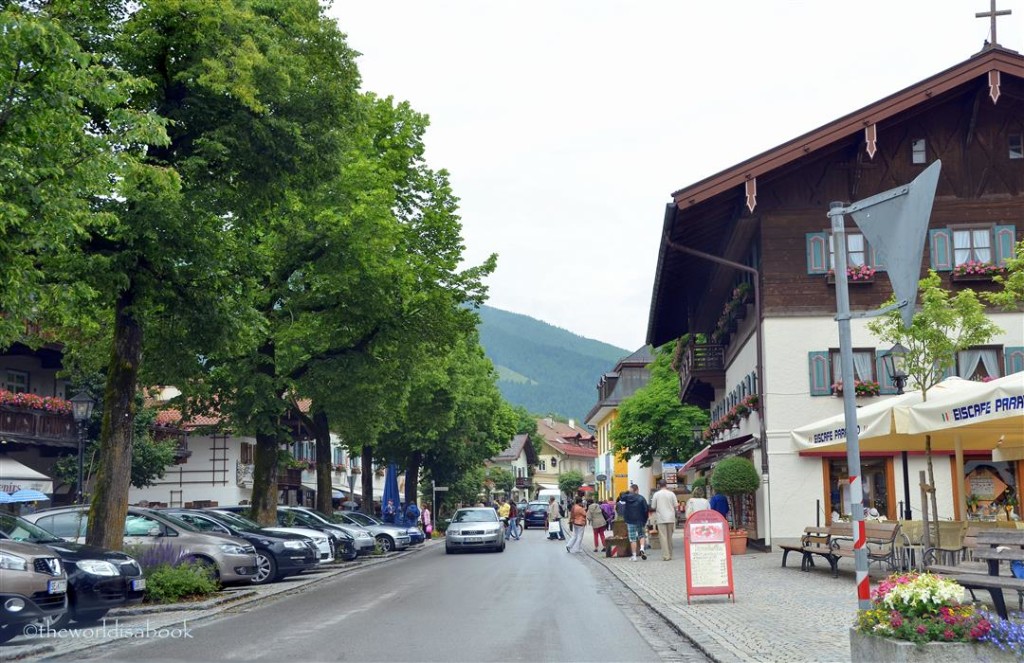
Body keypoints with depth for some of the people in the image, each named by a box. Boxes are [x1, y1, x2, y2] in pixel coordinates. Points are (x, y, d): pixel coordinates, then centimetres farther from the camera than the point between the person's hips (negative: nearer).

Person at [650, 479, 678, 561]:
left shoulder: (656, 494, -2)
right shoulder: (671, 494, 1)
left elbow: (653, 507, 0)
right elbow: (675, 505, 1)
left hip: (661, 518, -2)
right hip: (670, 518, 2)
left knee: (663, 537, -3)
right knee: (669, 537, 13)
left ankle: (666, 555, -9)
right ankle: (670, 554, 19)